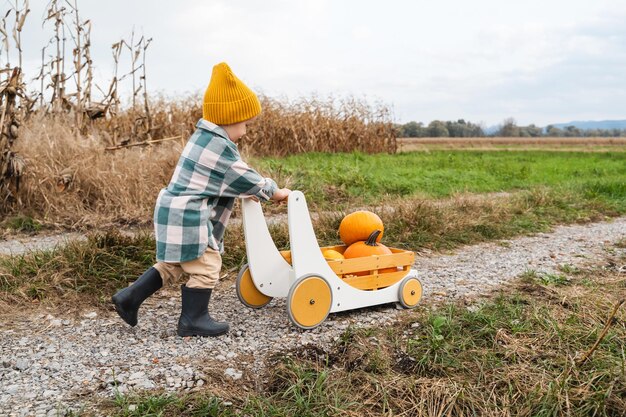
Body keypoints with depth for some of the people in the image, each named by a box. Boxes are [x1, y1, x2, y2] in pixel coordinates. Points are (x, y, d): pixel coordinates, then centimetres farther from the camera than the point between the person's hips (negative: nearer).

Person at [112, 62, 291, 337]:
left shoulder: (203, 138, 16)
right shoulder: (219, 147, -17)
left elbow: (229, 179, 25)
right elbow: (244, 178, -10)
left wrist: (249, 192, 22)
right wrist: (273, 192, 4)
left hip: (175, 213, 11)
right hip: (187, 218, -11)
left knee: (172, 265, 21)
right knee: (206, 267, 1)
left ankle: (129, 297, 23)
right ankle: (193, 320, 11)